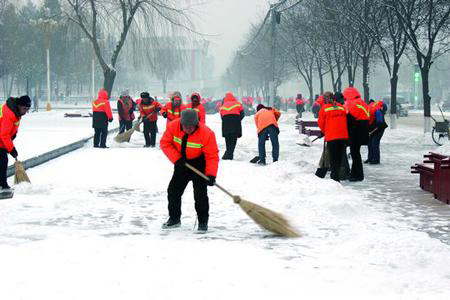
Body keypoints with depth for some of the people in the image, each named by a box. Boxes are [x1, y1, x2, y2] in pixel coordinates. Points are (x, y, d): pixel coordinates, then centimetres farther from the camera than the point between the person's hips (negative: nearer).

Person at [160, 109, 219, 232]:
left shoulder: (206, 133, -29)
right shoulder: (173, 127, -21)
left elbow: (212, 156, -25)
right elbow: (165, 143, -10)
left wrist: (211, 175, -34)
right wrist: (177, 159, -21)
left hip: (199, 163, -4)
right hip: (182, 163, 4)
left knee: (200, 193, -13)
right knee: (174, 190, 8)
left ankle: (203, 221, 2)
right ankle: (174, 218, 26)